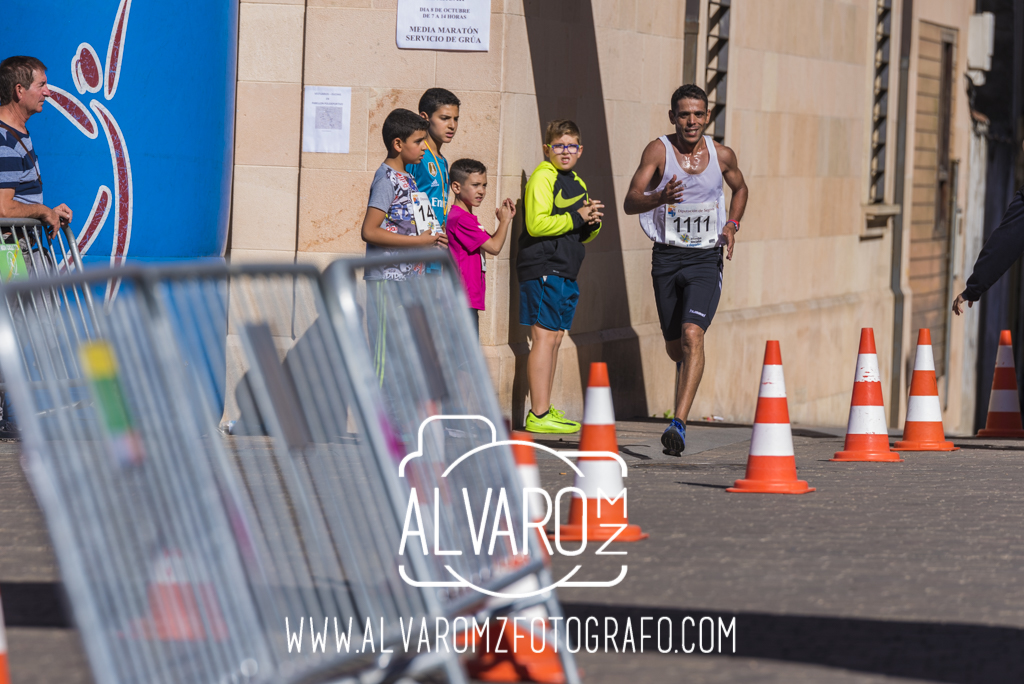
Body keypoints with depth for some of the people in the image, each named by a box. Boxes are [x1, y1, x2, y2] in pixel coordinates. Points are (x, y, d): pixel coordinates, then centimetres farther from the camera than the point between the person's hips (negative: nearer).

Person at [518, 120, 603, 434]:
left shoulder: (577, 184, 20)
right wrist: (577, 218, -14)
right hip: (542, 268, -9)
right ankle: (539, 415, -12)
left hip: (565, 272, 9)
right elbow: (537, 223, -20)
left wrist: (592, 222, 2)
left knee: (554, 338, 10)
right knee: (544, 337, -10)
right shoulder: (542, 178, -8)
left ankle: (544, 410, 15)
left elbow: (585, 235, 24)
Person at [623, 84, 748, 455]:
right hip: (667, 256, 1)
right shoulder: (659, 150, -8)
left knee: (692, 334, -21)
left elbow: (740, 188, 21)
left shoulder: (722, 155, -1)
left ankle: (679, 423, -27)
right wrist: (660, 198, -37)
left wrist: (731, 225, 3)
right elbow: (630, 202, -17)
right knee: (674, 347, 11)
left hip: (705, 259, -1)